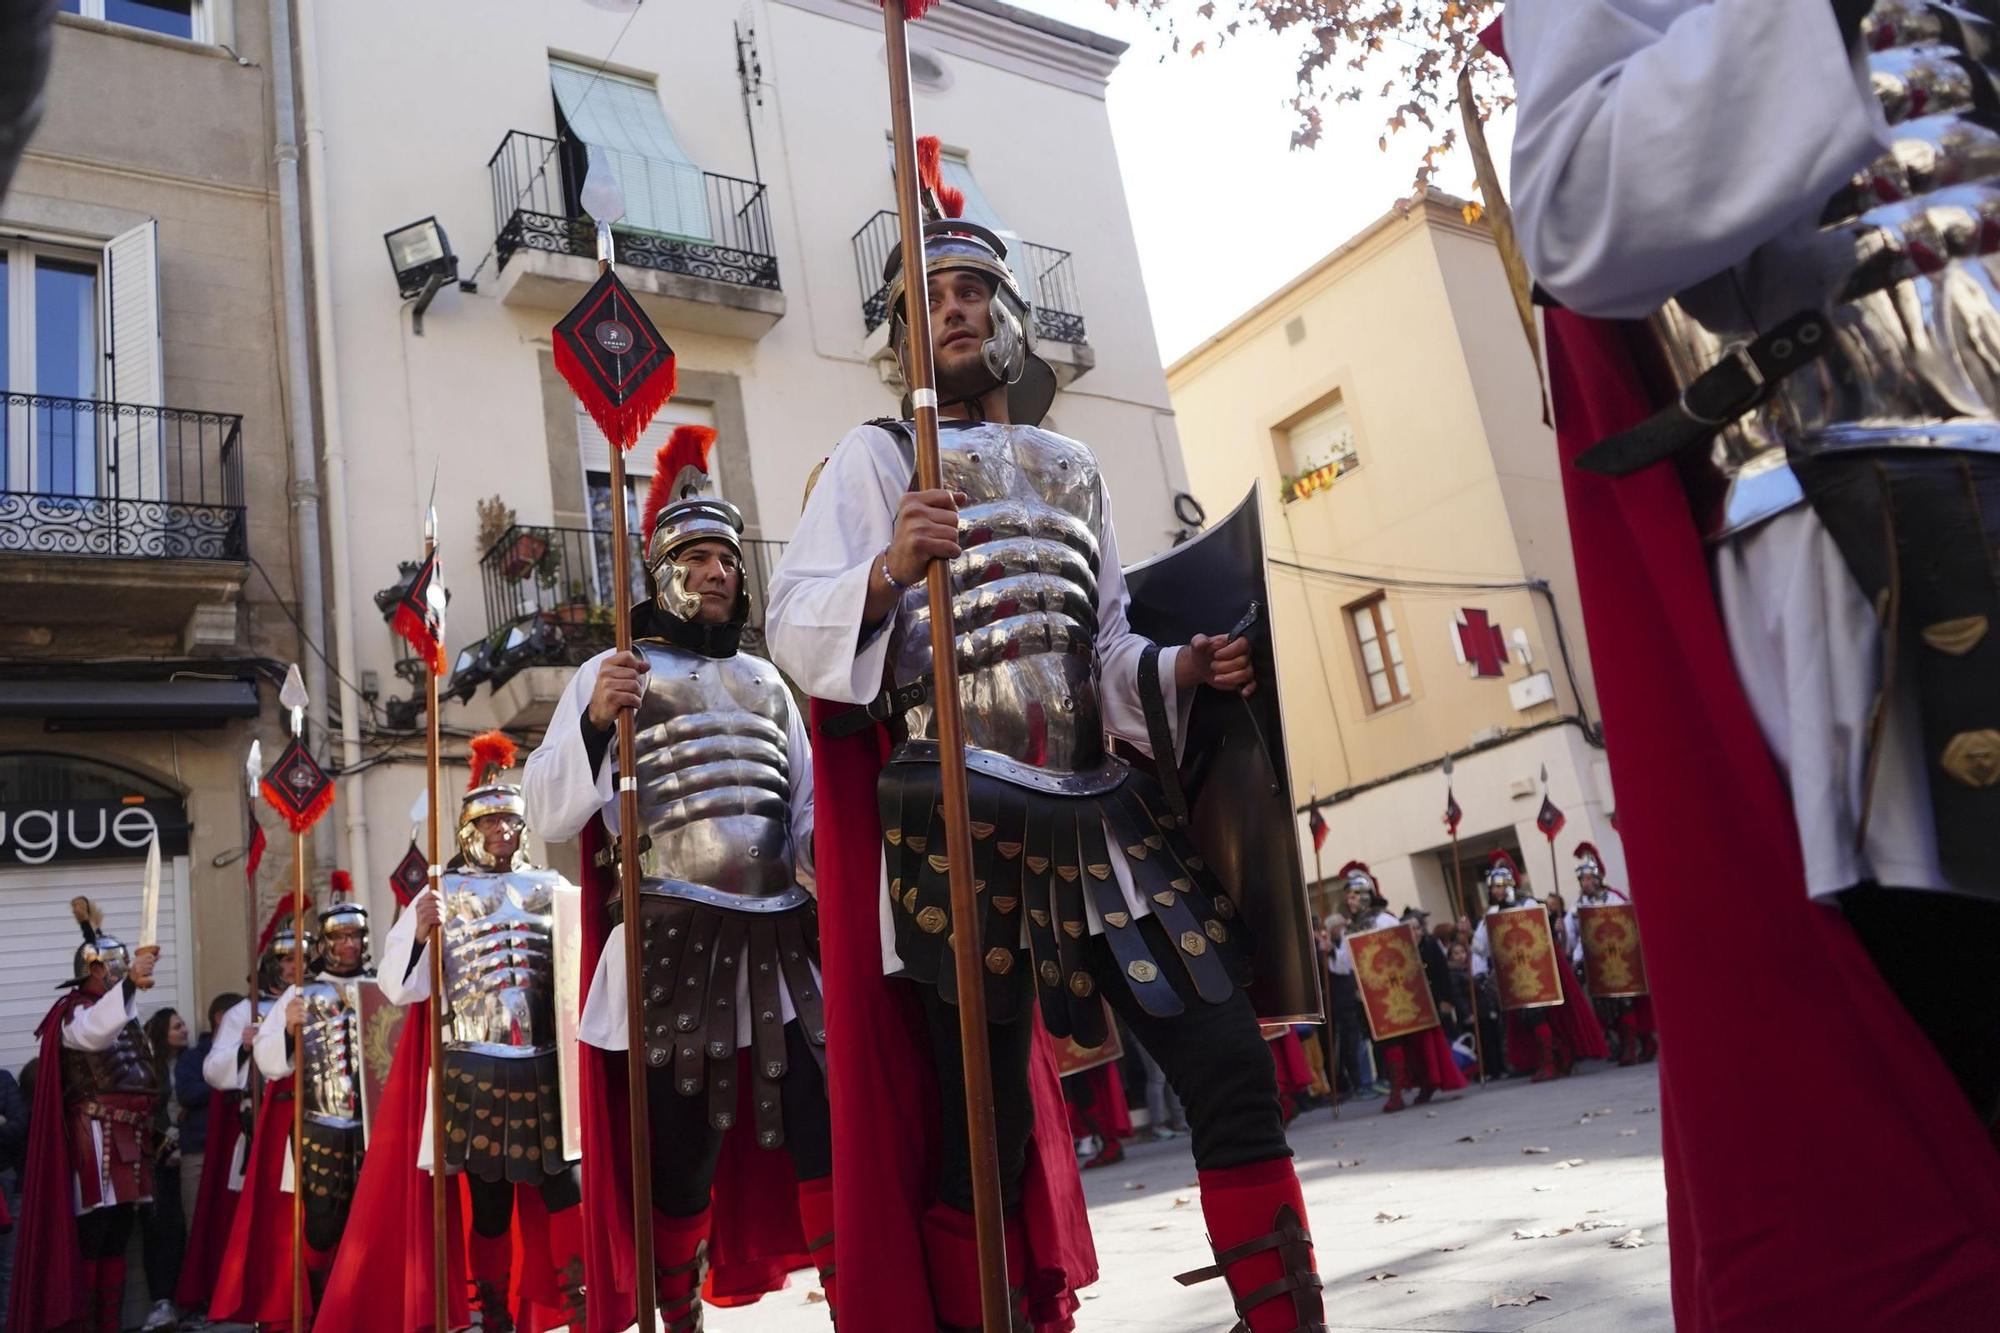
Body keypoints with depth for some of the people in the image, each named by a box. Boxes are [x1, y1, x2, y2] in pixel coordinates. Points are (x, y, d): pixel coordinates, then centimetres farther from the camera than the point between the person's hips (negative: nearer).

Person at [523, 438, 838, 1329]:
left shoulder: (764, 678, 19)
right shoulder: (614, 676, 6)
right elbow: (549, 815, -2)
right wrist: (593, 725, -17)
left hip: (781, 938, 4)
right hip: (674, 943, -3)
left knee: (824, 1131, 1)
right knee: (683, 1154, 5)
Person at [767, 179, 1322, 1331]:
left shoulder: (1074, 465, 19)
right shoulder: (881, 455, 5)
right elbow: (796, 633, -6)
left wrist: (1185, 670, 1)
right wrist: (889, 571, -25)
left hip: (1103, 813, 5)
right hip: (966, 819, -4)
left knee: (1233, 1065, 2)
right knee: (985, 1127, 0)